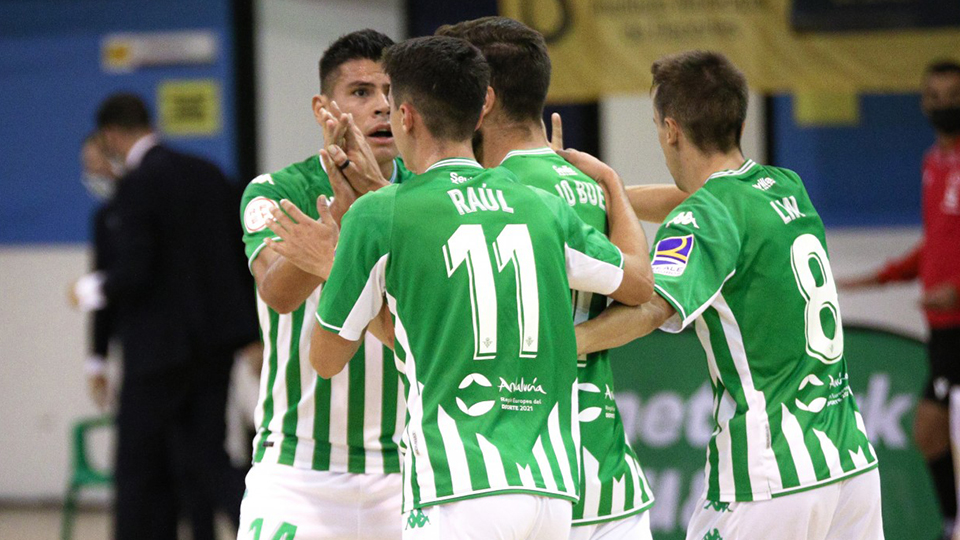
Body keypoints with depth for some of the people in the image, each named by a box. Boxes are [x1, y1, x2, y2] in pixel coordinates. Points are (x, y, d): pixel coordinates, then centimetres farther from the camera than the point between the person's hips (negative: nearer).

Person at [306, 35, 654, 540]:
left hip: (459, 491, -5)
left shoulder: (378, 214, -1)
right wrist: (613, 185, 47)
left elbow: (326, 359, 10)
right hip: (551, 485, 5)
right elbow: (639, 282, 31)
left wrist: (332, 260, 28)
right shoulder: (546, 210, 11)